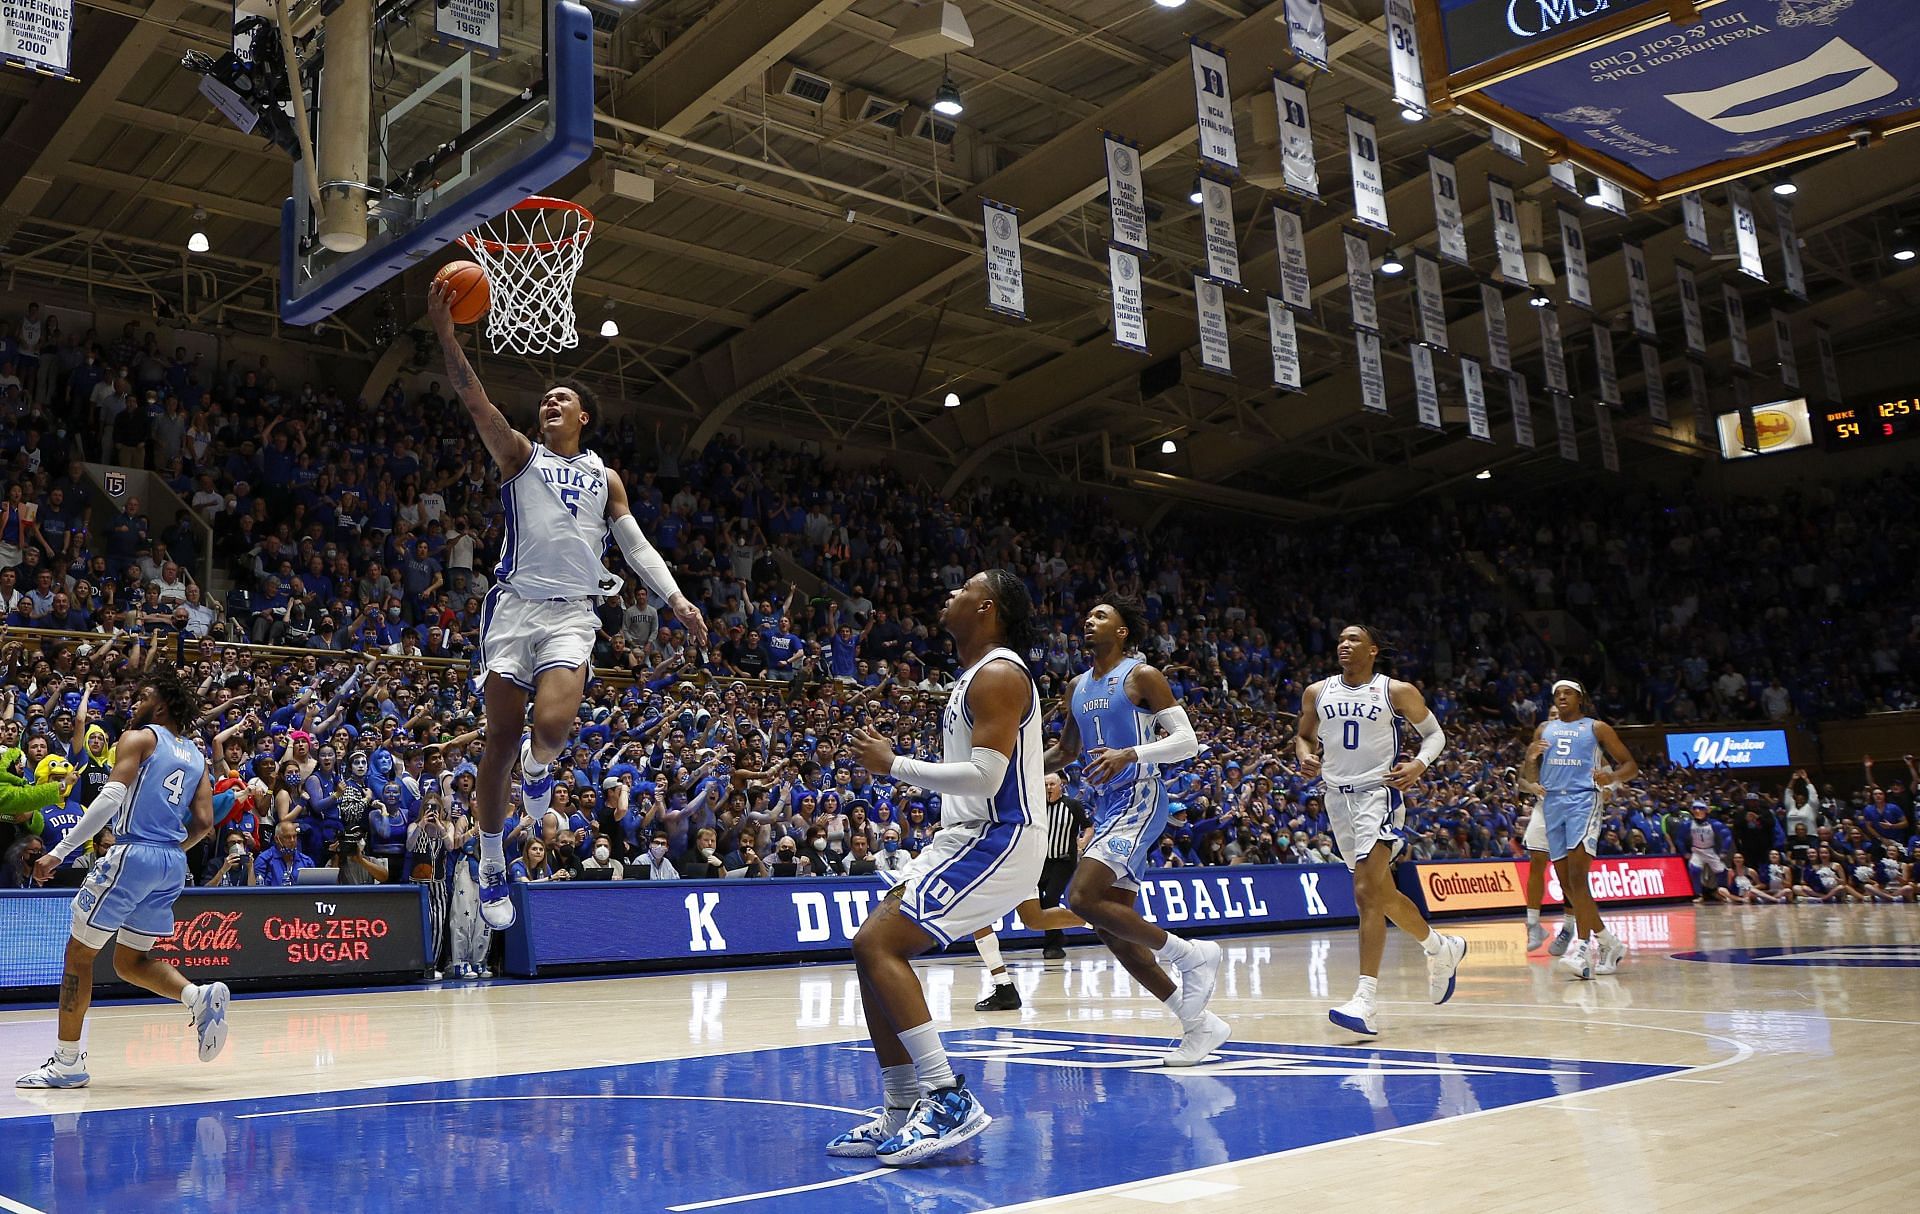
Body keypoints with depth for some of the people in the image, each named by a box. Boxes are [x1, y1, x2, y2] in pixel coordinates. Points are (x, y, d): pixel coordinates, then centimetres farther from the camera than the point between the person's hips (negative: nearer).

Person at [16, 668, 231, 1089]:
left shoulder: (138, 738, -2)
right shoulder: (195, 756, 17)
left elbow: (111, 797, -15)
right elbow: (204, 822, 9)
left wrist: (60, 851, -16)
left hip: (134, 855, -7)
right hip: (173, 865, 7)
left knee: (79, 953, 7)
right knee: (130, 962, 19)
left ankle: (67, 1061, 10)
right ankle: (201, 996, -5)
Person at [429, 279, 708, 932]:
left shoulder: (605, 478, 17)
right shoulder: (521, 455, 10)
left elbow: (636, 545, 13)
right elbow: (476, 401, -4)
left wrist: (676, 598, -2)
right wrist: (447, 333, -18)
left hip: (572, 614, 0)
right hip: (515, 605, 0)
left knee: (551, 725, -23)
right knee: (501, 738, 1)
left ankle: (540, 765, 15)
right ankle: (492, 864, 16)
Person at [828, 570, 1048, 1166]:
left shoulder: (998, 674, -14)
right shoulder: (975, 676, 19)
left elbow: (984, 776, -24)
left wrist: (895, 764, -15)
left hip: (998, 842, -10)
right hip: (968, 838, 10)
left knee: (878, 943, -19)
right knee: (874, 948, 7)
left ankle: (950, 1100, -17)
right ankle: (901, 1117, 10)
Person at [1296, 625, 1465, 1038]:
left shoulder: (1397, 691, -4)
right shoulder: (1317, 692, 7)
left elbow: (1434, 732, 5)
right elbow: (1304, 735, 20)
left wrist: (1418, 764, -14)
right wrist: (1306, 756, -3)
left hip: (1379, 795, -6)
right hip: (1338, 797, 6)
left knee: (1367, 893, -19)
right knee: (1382, 894, 16)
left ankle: (1366, 1000, -20)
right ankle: (1442, 948, 41)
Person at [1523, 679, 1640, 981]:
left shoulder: (1596, 728, 7)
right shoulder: (1544, 730, 19)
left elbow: (1631, 765, 7)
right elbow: (1529, 778, 18)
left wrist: (1612, 778, -16)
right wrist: (1530, 758, -5)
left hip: (1583, 800, -5)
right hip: (1552, 804, 5)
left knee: (1577, 876, -20)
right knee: (1566, 883, 5)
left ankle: (1584, 949, -23)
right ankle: (1609, 943, 19)